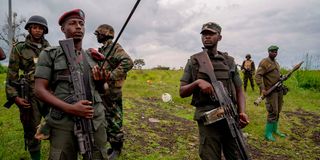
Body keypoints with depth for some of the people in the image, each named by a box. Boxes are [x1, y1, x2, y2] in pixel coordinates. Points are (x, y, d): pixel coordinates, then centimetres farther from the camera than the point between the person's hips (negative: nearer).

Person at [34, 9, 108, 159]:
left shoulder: (92, 57, 12)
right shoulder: (49, 55, 0)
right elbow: (40, 90, -6)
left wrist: (100, 80, -3)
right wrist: (70, 108, -19)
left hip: (96, 120, 4)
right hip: (64, 123, -3)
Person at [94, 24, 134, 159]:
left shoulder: (115, 47, -11)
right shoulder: (102, 50, 17)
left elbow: (128, 63, -26)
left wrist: (110, 77, -25)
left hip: (111, 91, -9)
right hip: (102, 91, 9)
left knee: (114, 120, 0)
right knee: (106, 119, 16)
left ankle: (117, 149, 15)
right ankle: (112, 145, 30)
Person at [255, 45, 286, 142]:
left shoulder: (276, 63, 17)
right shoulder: (264, 62, -11)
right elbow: (258, 76, -19)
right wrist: (262, 89, -24)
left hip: (279, 90, 8)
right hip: (271, 91, -8)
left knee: (278, 111, 13)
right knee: (273, 112, -10)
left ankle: (275, 129, 27)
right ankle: (268, 133, 0)